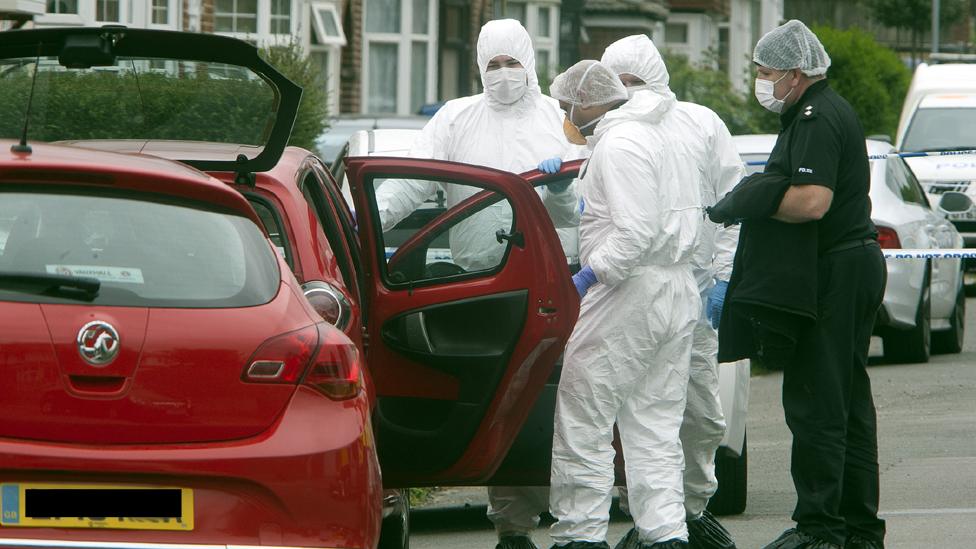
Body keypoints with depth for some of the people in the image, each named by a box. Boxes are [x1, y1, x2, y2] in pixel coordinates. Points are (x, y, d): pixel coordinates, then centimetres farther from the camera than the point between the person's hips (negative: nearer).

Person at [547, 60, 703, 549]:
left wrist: (587, 277, -20)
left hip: (630, 292, -10)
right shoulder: (666, 138, 18)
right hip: (679, 293, 10)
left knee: (581, 422, -3)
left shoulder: (618, 145, -14)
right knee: (655, 428, 10)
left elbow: (636, 232, -23)